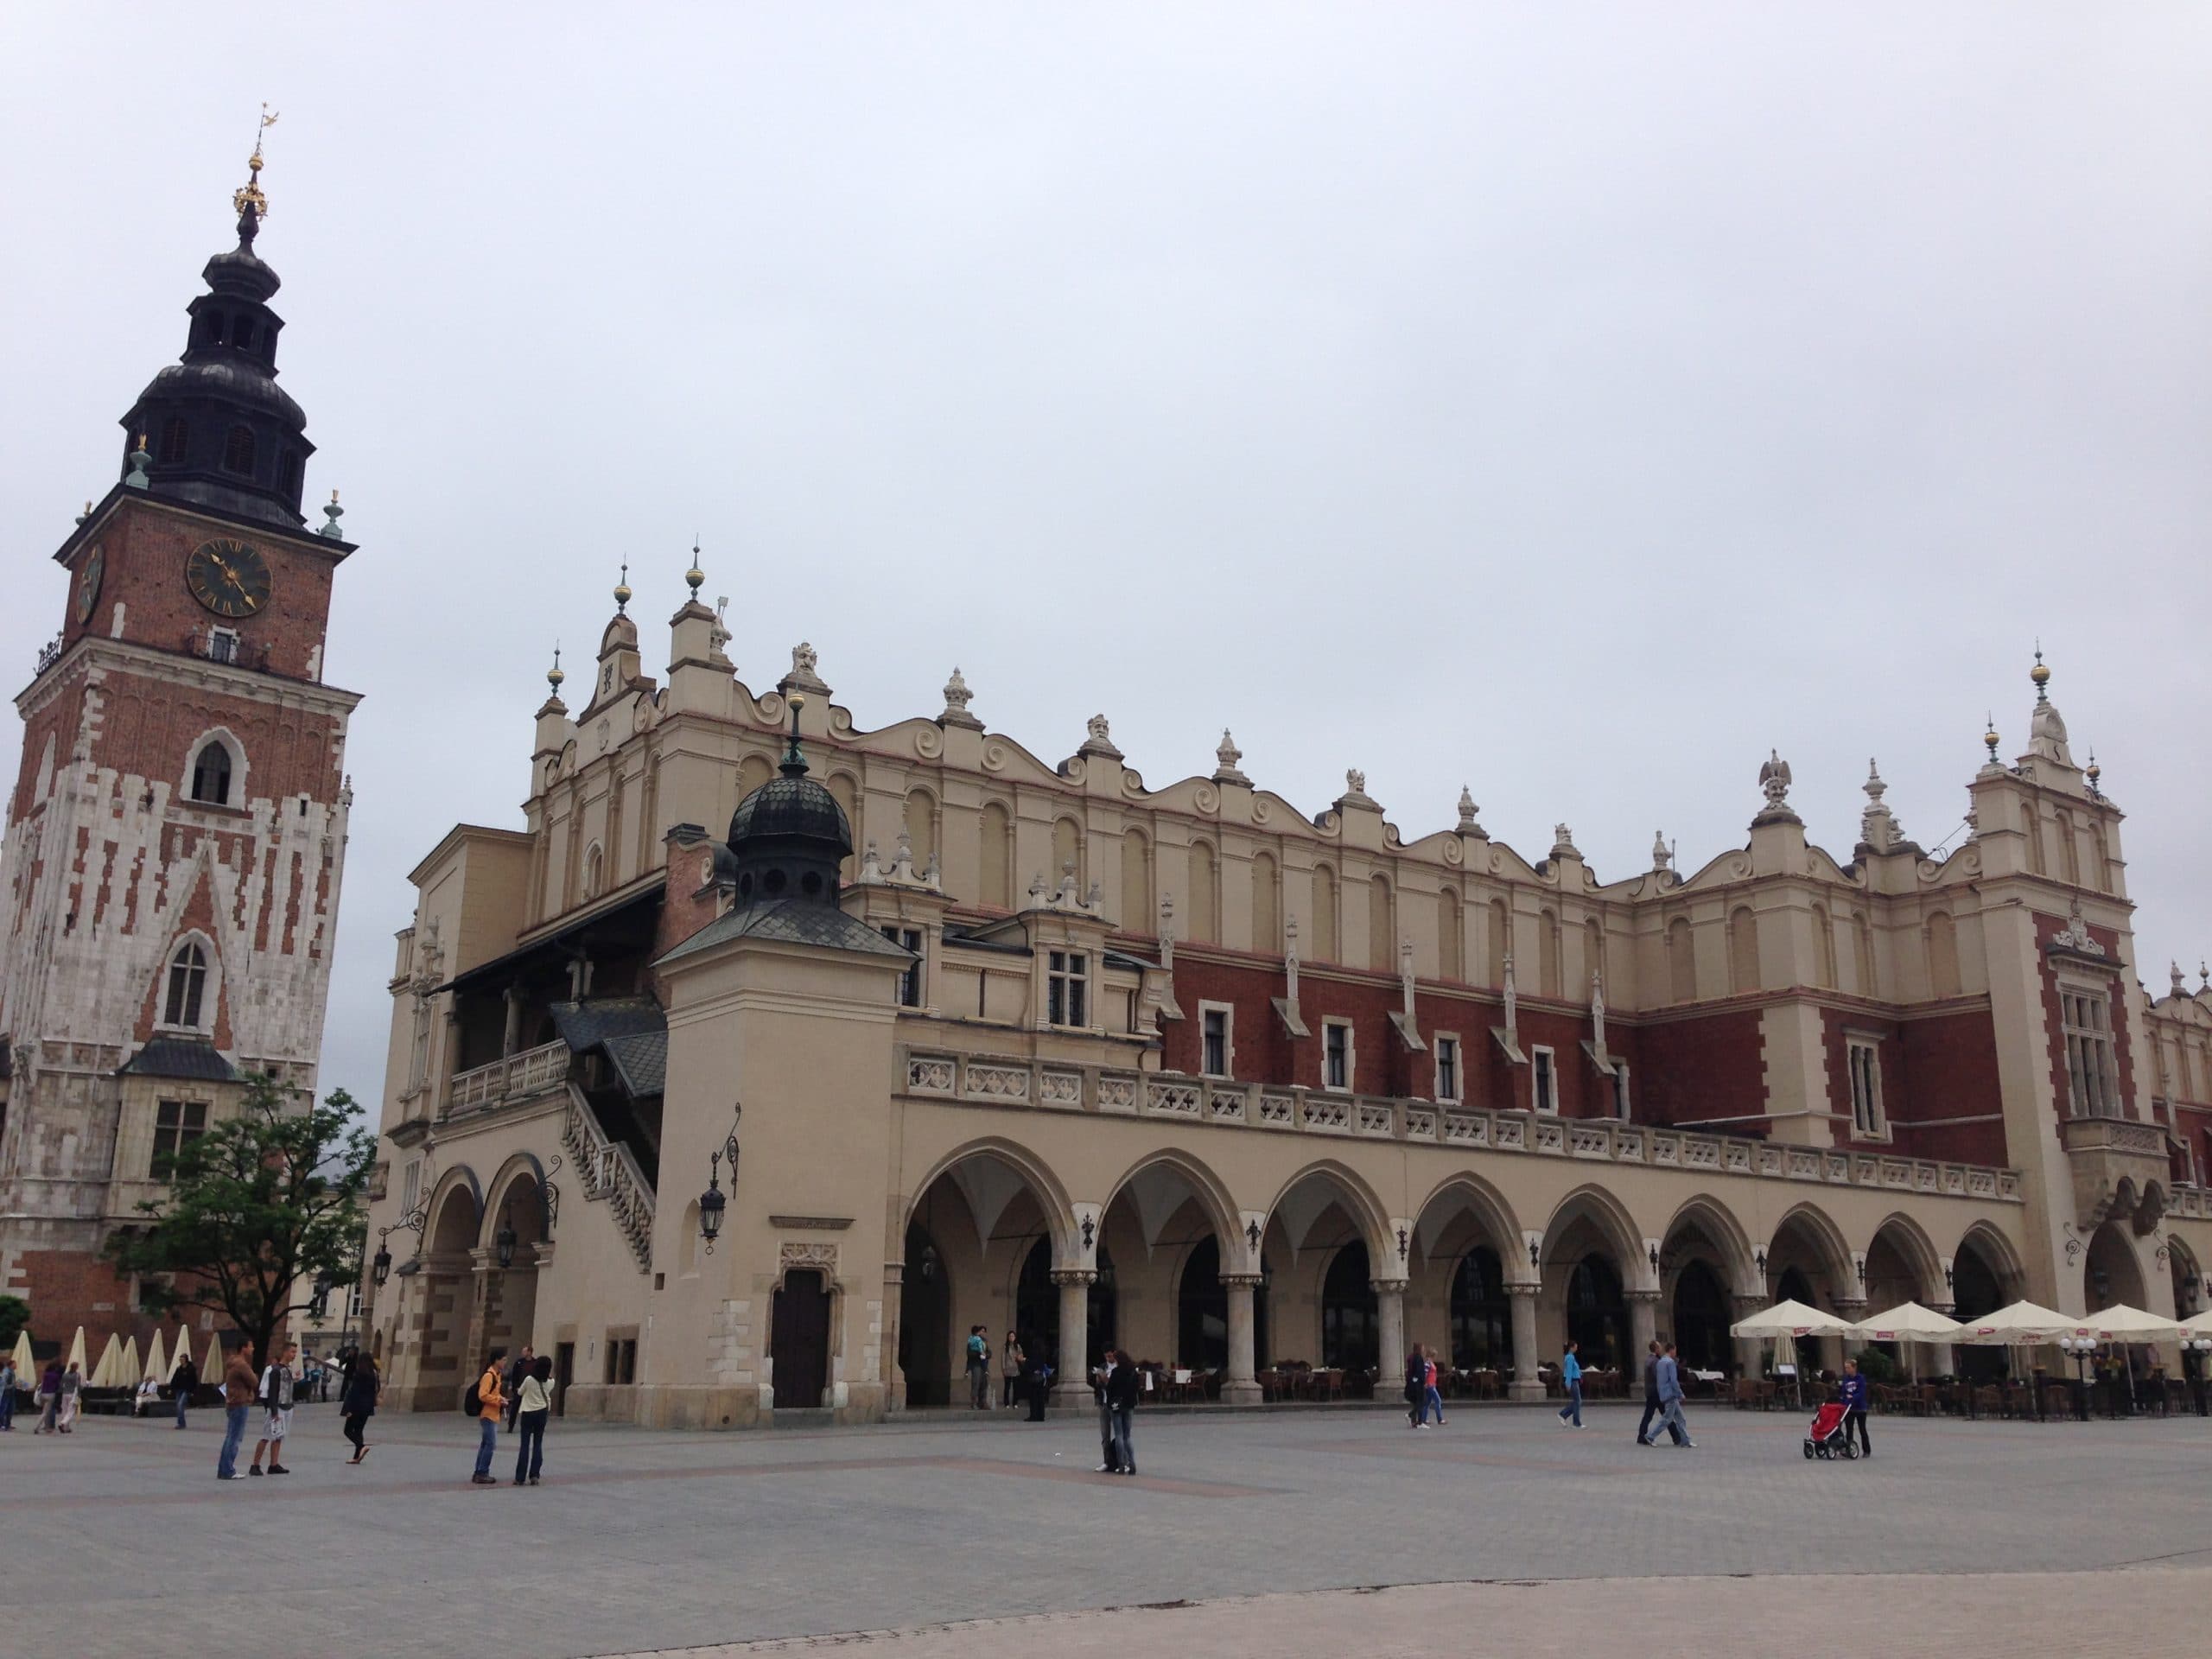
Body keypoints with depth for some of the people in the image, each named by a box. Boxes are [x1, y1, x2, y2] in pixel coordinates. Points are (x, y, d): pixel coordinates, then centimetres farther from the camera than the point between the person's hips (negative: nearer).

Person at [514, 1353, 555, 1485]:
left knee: (524, 1445, 1)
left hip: (527, 1414, -2)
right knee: (538, 1445, 9)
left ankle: (520, 1477, 1)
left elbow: (520, 1392, 4)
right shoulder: (549, 1383, -7)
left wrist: (518, 1389, 24)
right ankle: (534, 1475, 2)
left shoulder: (529, 1380, -15)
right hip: (542, 1413, 2)